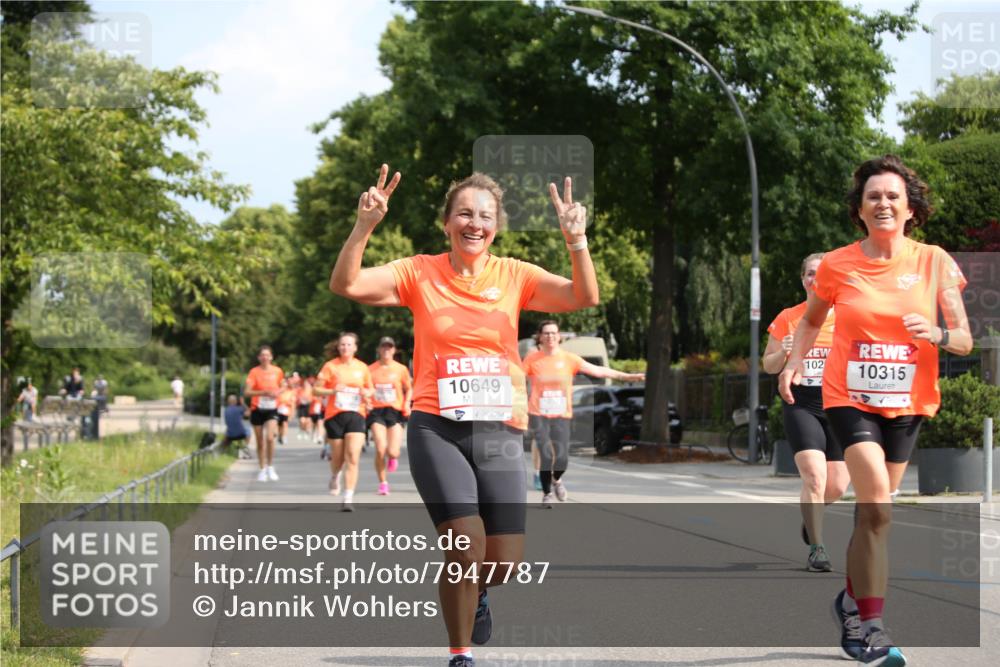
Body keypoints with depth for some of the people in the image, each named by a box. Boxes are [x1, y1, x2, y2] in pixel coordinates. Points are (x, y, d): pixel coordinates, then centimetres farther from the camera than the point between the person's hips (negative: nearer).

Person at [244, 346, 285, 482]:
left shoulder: (277, 371, 0)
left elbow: (281, 387, 17)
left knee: (270, 438, -19)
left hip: (271, 409, 0)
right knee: (260, 442, 6)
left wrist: (277, 392, -6)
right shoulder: (254, 371, -7)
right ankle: (262, 470, 20)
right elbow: (246, 392, -14)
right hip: (257, 409, 0)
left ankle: (270, 467, -3)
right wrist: (264, 392, -23)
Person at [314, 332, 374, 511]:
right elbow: (316, 389, -1)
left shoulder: (362, 367, 7)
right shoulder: (330, 366, 0)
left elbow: (370, 389, 21)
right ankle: (334, 477, 46)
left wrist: (368, 393, -2)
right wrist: (332, 391, -19)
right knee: (338, 457, 10)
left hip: (356, 415, 1)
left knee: (352, 457, -13)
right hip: (335, 415, -1)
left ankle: (348, 499, -13)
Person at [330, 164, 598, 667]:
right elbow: (345, 285, -9)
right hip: (436, 429, -2)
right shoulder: (419, 272, 2)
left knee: (505, 560, -3)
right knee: (467, 545, -19)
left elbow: (583, 298, -6)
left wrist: (576, 240, -21)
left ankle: (476, 591, 36)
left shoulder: (514, 276, 6)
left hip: (500, 432, 2)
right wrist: (364, 227, -23)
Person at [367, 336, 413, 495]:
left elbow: (409, 389, 14)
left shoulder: (401, 369, 3)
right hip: (377, 411, 0)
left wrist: (406, 403, -2)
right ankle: (383, 483, 2)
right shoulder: (371, 369, 3)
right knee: (380, 449, -17)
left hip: (395, 411, 0)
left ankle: (393, 457, 31)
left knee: (393, 452, -10)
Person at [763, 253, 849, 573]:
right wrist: (783, 352, -11)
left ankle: (810, 512, 38)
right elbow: (768, 365, 10)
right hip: (801, 405, -1)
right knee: (814, 476, -18)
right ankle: (816, 549, -9)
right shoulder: (788, 318, 4)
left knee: (837, 486, 3)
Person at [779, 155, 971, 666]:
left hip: (906, 403, 2)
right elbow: (811, 320, 14)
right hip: (850, 398, -2)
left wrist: (937, 334, -24)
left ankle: (853, 597, 36)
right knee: (877, 506, -19)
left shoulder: (934, 262, -3)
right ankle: (870, 625, -14)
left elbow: (964, 340, -3)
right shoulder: (837, 265, -4)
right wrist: (794, 362, -2)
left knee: (873, 511, 12)